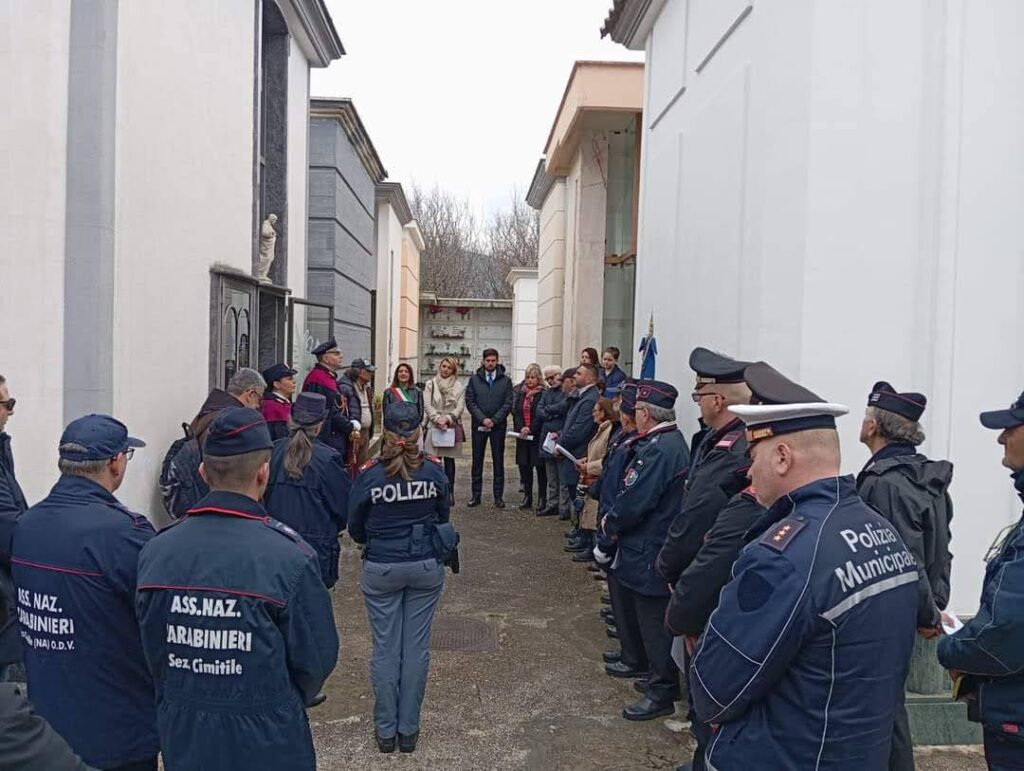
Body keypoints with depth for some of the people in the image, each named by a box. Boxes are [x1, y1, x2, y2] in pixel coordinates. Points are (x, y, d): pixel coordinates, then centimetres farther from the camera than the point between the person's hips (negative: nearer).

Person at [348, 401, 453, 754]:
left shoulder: (370, 473, -13)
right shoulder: (434, 469, -8)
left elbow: (355, 526, -1)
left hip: (381, 569, -1)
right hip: (427, 566, 1)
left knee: (385, 649, 10)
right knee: (417, 647, 10)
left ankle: (386, 731, 21)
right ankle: (408, 730, 20)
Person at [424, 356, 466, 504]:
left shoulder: (459, 387, 6)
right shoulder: (430, 384, 6)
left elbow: (460, 407, 1)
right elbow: (427, 405, 0)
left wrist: (447, 418, -12)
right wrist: (437, 418, -14)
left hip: (452, 426, 0)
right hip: (434, 425, 0)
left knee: (449, 461, 4)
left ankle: (450, 493, 9)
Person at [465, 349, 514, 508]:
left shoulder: (505, 380, 4)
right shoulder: (474, 379, 5)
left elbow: (508, 403, -1)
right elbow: (470, 402, 0)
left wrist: (494, 420, -11)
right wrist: (483, 419, -11)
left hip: (498, 426, 0)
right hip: (478, 426, 1)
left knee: (498, 461, 3)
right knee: (477, 460, 5)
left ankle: (498, 496, 8)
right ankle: (475, 495, 11)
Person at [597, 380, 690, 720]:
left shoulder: (661, 449, -24)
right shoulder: (667, 442, 9)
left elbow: (634, 501, -26)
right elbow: (634, 491, 11)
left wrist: (609, 523, -8)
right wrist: (614, 523, 2)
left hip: (649, 555, -10)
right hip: (644, 551, 10)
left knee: (654, 625, 3)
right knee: (641, 616, 22)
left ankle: (661, 694, 17)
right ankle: (660, 677, 38)